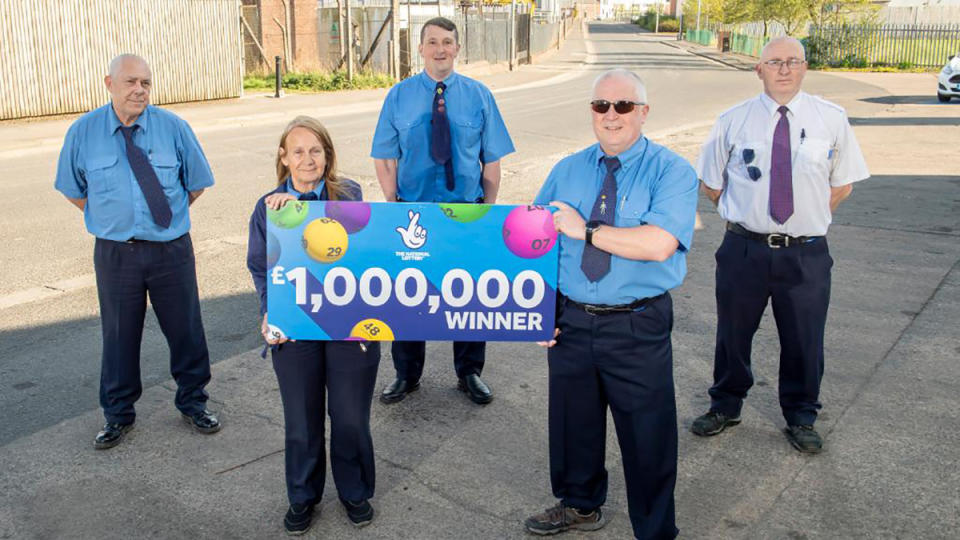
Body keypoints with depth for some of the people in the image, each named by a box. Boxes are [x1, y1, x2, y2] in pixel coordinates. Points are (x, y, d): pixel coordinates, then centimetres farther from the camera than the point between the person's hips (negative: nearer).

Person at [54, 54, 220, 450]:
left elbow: (197, 182, 8)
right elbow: (72, 189, 10)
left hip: (171, 249, 0)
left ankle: (192, 402, 31)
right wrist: (111, 218, 5)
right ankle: (118, 414, 29)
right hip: (115, 252, 0)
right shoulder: (83, 132, -3)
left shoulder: (173, 127, -4)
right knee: (119, 335, 11)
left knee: (185, 328, 10)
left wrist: (169, 216, 7)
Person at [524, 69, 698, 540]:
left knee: (647, 436, 8)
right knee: (571, 421, 20)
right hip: (569, 321, 5)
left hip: (638, 328, -4)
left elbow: (659, 244, -24)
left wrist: (585, 230, -18)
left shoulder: (671, 172, -8)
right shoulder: (566, 171, 7)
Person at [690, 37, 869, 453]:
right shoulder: (734, 121, -2)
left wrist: (809, 216, 2)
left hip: (806, 254, 0)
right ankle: (725, 407, 38)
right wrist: (743, 213, 4)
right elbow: (711, 184, 7)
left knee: (804, 341, 12)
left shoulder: (831, 119, 0)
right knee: (732, 334, 15)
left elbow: (842, 185, 8)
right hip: (744, 248, 0)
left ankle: (800, 418, 35)